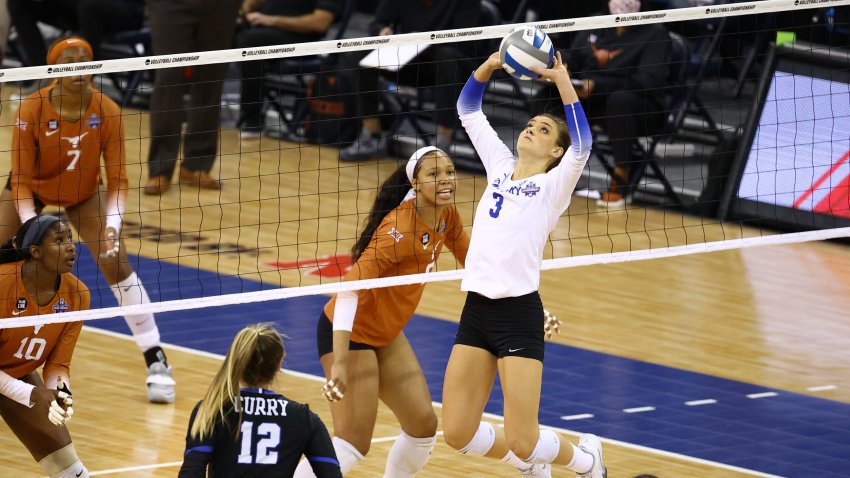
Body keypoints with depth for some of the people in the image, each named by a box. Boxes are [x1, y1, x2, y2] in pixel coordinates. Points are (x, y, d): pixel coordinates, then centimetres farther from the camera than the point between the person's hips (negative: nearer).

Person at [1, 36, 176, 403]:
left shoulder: (107, 111, -26)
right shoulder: (32, 110, -29)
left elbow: (117, 179, -20)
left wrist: (112, 225, -36)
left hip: (84, 194, 0)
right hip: (34, 190, 0)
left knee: (116, 264, -13)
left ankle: (156, 362, -7)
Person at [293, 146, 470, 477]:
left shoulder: (446, 215, -3)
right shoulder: (400, 227, -28)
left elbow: (469, 258, 17)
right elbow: (351, 288, -34)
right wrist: (339, 362, -41)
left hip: (386, 334, 9)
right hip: (350, 333, -9)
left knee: (423, 426, 8)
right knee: (352, 443, -13)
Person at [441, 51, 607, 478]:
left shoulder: (553, 185, 0)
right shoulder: (500, 167, 15)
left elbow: (581, 145, -19)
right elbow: (468, 110, 17)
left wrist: (561, 80, -20)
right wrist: (491, 64, 2)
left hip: (518, 314, -6)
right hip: (476, 310, 6)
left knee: (522, 442, -6)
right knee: (458, 434, 4)